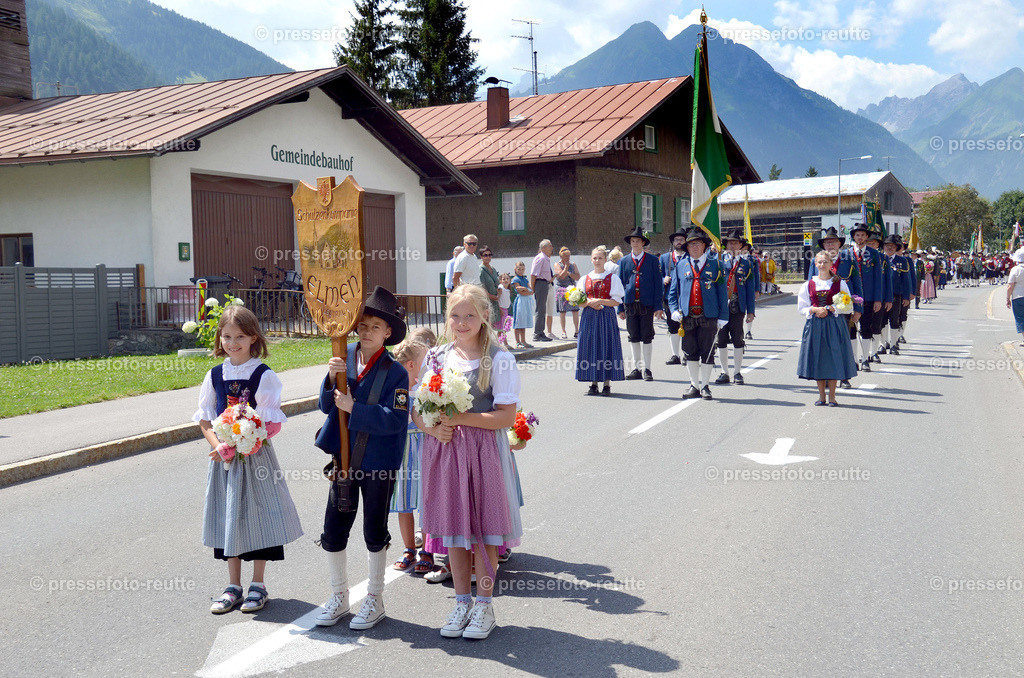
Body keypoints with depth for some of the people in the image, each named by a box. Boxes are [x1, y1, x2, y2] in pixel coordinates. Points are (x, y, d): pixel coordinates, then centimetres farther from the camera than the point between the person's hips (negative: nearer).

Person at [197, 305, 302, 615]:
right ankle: (233, 586, 21)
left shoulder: (264, 375, -8)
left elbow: (269, 423, -13)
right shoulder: (215, 375, 4)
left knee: (257, 514, 2)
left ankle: (258, 584, 16)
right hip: (223, 458, 4)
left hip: (255, 457, -4)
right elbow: (204, 419, 6)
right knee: (228, 518, 10)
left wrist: (235, 447, -19)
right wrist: (219, 447, -10)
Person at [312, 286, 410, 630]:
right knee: (333, 529, 9)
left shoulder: (395, 371, -13)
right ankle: (339, 597, 29)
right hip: (344, 457, 4)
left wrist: (354, 408, -24)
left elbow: (395, 419, -21)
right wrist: (332, 379, -17)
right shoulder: (345, 358, 0)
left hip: (379, 462, -4)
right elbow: (327, 406, 1)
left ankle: (374, 599, 27)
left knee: (375, 532, 10)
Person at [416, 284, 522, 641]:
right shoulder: (436, 357, 6)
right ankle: (462, 602, 26)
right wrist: (433, 427, -12)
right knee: (453, 527, 11)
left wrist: (462, 418, -20)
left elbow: (506, 416, -12)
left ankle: (484, 604, 20)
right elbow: (417, 410, 9)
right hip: (444, 450, 4)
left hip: (484, 451, -4)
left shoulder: (499, 360, -6)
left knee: (484, 528, 5)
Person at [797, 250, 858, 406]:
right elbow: (801, 308, 7)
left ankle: (832, 396, 7)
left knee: (833, 357, -3)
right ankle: (821, 395, 14)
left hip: (834, 324, -2)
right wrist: (814, 309, -11)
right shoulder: (808, 285, 8)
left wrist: (829, 309, -13)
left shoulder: (840, 283, 4)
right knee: (817, 358, 3)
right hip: (815, 325, 2)